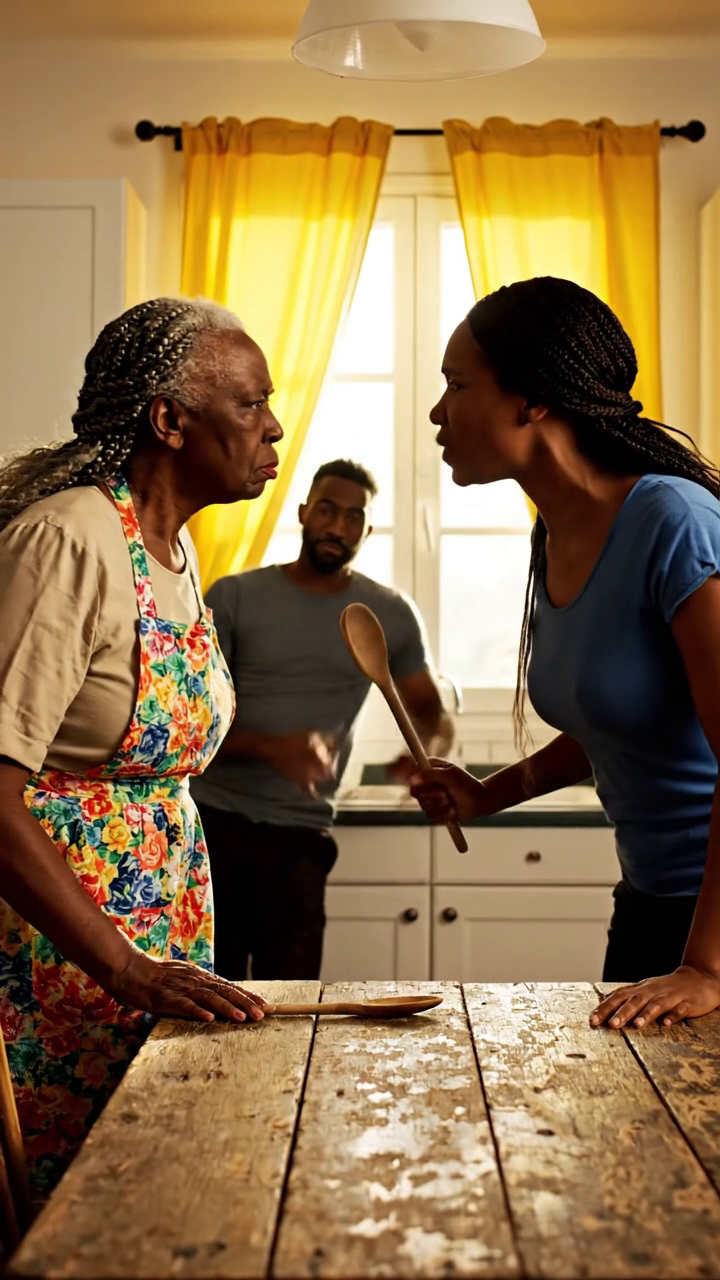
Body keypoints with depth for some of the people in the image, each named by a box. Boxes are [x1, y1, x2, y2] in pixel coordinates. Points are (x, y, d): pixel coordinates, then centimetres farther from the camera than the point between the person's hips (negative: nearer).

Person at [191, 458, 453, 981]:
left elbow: (431, 709, 13)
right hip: (209, 819, -1)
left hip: (299, 834, 1)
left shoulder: (391, 616, 4)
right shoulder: (233, 597, -2)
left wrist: (429, 745, -12)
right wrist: (272, 747, -24)